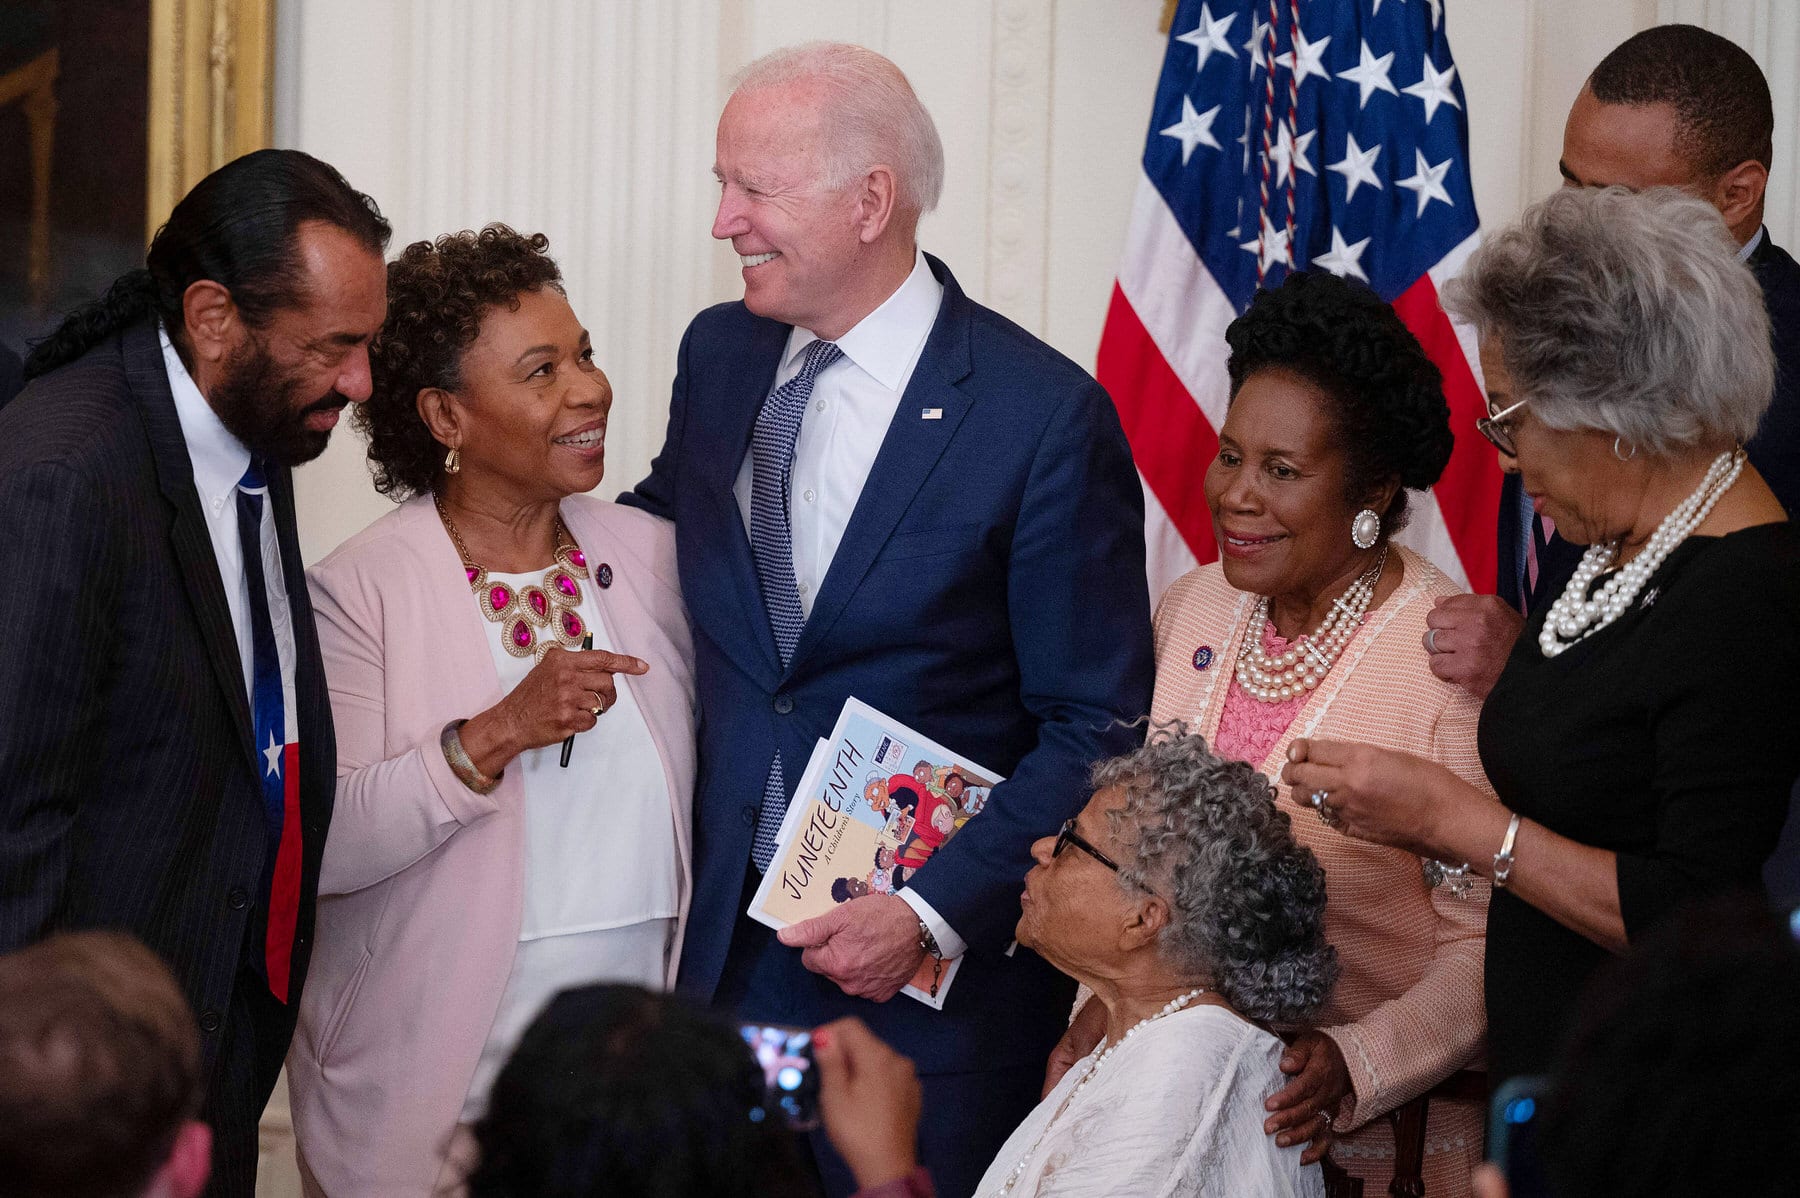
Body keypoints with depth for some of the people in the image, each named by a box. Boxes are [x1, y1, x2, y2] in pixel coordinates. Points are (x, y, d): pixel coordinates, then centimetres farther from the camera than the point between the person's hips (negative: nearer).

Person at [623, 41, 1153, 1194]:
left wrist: (935, 916, -17)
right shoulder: (719, 353, 5)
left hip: (937, 974, -5)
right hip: (726, 951, 5)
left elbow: (1096, 732, -10)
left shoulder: (1046, 416, -12)